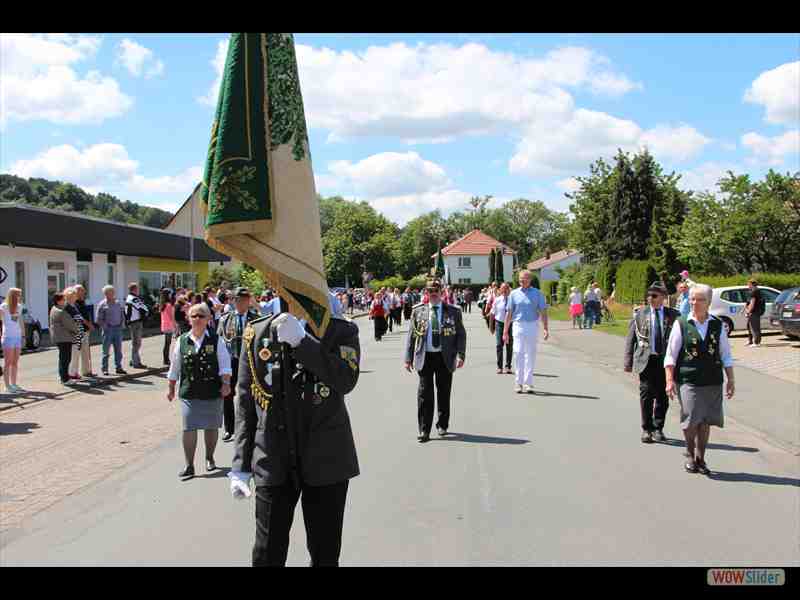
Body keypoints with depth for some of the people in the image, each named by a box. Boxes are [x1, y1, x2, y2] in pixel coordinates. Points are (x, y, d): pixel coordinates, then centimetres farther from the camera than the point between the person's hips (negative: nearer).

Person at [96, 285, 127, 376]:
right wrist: (105, 327, -11)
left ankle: (119, 368, 14)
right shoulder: (102, 304, -2)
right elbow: (99, 319, -3)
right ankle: (104, 369, 6)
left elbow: (122, 315, 19)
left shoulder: (118, 303, 13)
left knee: (118, 350, 7)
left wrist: (122, 324, 6)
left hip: (118, 328, 5)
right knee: (106, 350, 0)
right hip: (108, 330, -5)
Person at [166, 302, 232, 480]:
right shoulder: (182, 341, 4)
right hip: (189, 393, 0)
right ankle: (189, 466, 4)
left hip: (212, 392, 0)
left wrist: (226, 383, -15)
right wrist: (171, 388, 15)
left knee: (211, 427, 11)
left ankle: (209, 458, 33)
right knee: (189, 429, -5)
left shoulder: (216, 340, 0)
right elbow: (174, 368, 12)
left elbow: (224, 364, -3)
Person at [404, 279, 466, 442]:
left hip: (445, 357, 0)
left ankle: (442, 425, 27)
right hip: (425, 357, 0)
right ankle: (424, 430, 3)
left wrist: (460, 355, -8)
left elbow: (461, 334, 4)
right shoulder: (418, 311, 6)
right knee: (424, 393, -3)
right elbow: (411, 335, 7)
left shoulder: (453, 311, 4)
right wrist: (408, 358, 2)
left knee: (444, 393, 10)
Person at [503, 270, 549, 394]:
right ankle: (519, 382, 2)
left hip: (533, 326, 0)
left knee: (530, 355, 3)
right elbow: (509, 313, 8)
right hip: (518, 326, 0)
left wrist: (546, 328, -8)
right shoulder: (514, 294, 7)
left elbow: (543, 312, 2)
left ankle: (528, 382, 10)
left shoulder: (537, 294, 4)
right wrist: (505, 331, 5)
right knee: (518, 353, -5)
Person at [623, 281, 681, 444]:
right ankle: (646, 429, 12)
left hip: (666, 361, 0)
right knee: (646, 396, 0)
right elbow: (630, 340, 6)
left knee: (662, 397, 6)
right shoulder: (640, 315, 4)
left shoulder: (674, 315, 2)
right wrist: (628, 362, 0)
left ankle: (658, 429, 20)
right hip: (646, 360, 0)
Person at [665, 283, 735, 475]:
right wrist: (670, 380, -6)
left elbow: (726, 356, 12)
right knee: (691, 420, -6)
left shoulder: (718, 325, 7)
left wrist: (730, 380, 8)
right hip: (688, 380, -3)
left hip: (713, 381, 3)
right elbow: (671, 355, 0)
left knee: (706, 421, 6)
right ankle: (690, 455, 18)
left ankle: (700, 459, 22)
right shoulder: (681, 324, -1)